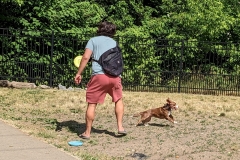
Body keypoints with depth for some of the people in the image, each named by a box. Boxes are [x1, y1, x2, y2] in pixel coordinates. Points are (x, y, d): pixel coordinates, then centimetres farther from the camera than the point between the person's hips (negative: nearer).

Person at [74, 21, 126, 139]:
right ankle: (120, 127, 16)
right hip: (114, 75, 3)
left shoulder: (93, 40, 11)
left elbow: (86, 57, -2)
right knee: (118, 100, 23)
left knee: (92, 104, 5)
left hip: (99, 75, -3)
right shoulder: (114, 42, 22)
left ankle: (87, 132, 7)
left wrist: (78, 73, 0)